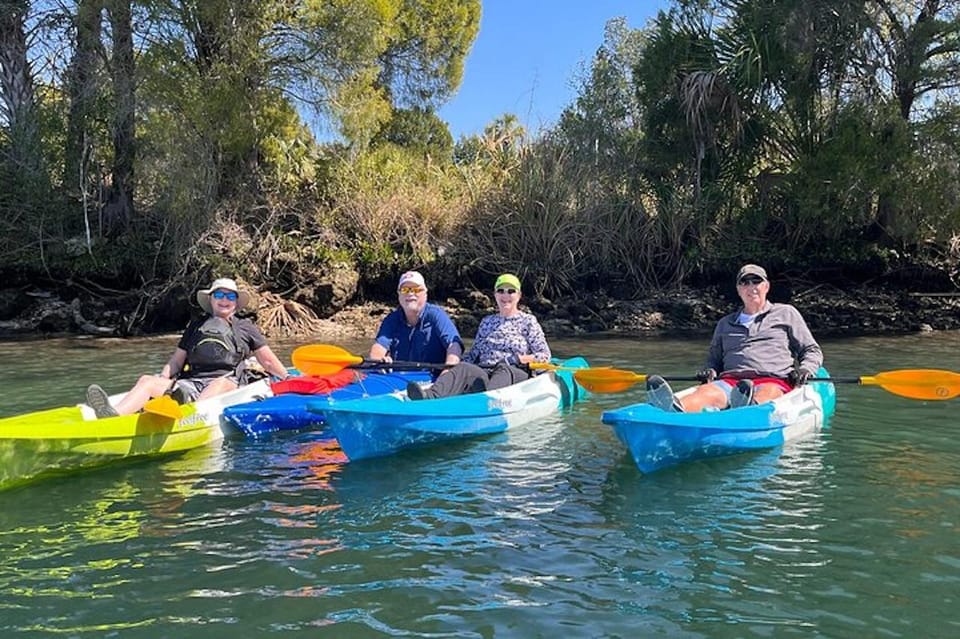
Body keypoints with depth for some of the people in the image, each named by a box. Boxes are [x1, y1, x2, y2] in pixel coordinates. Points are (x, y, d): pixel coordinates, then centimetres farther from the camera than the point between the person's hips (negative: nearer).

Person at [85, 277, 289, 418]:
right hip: (190, 384, 3)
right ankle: (116, 415, -52)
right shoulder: (196, 326, 26)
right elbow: (177, 359, 22)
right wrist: (163, 377, 4)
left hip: (226, 385, -3)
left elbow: (268, 361, 20)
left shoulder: (246, 328, 19)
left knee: (221, 383, -39)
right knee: (148, 381, -22)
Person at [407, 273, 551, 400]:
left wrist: (520, 359, -10)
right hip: (484, 372, 3)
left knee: (503, 369, -38)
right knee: (463, 368, -29)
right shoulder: (486, 322, 25)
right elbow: (474, 353, 21)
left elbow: (545, 355, 8)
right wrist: (451, 368, 3)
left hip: (515, 375, -3)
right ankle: (431, 395, -59)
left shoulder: (528, 321, 13)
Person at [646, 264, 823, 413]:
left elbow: (812, 351, 22)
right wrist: (710, 371, 8)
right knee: (708, 392, -35)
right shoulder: (725, 324, 31)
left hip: (774, 380, -1)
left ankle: (750, 406, -76)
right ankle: (676, 409, -67)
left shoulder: (786, 314, 24)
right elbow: (714, 359, 33)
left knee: (767, 394, -41)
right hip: (730, 380, 1)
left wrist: (805, 369, 0)